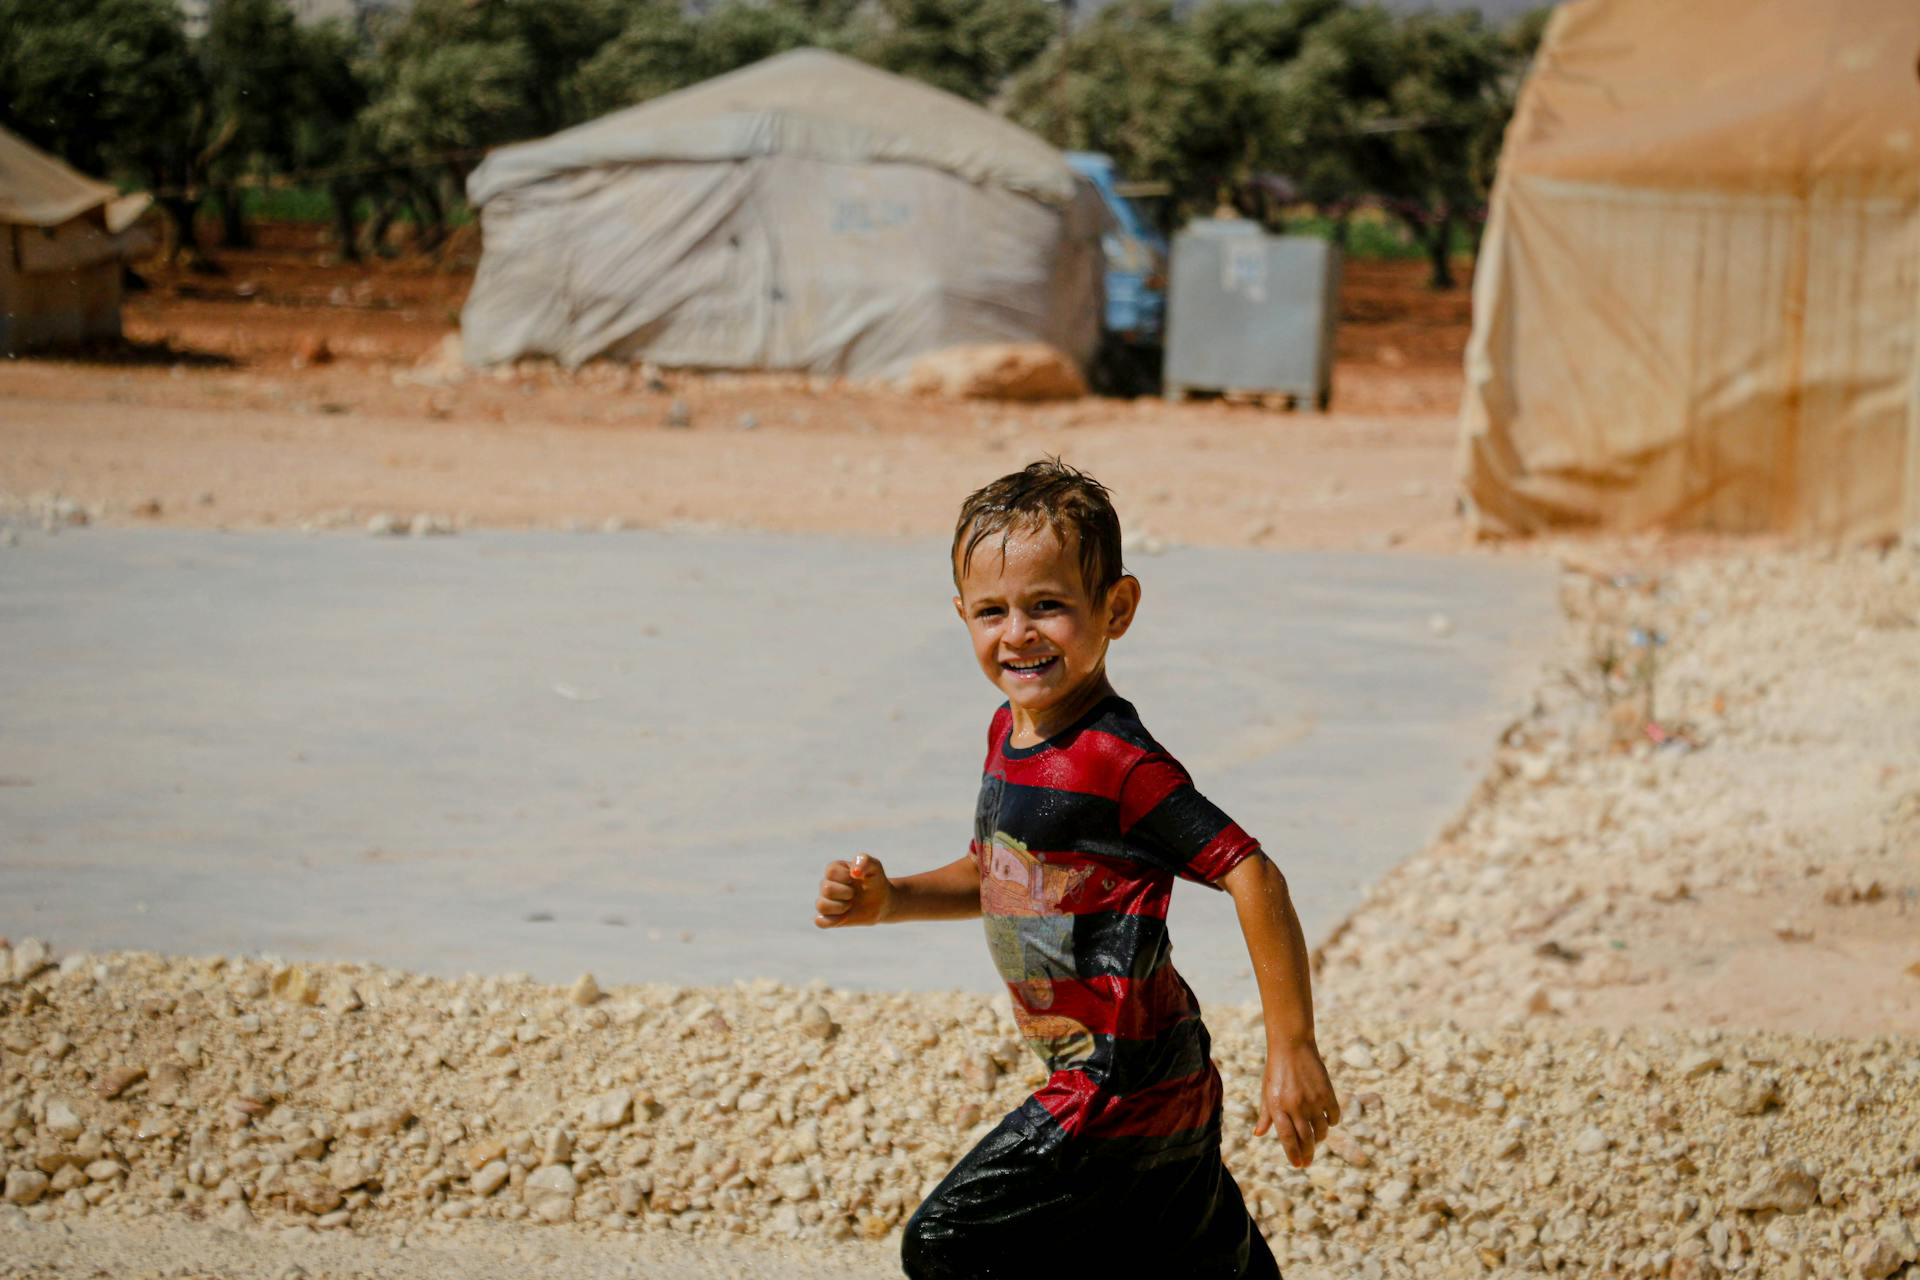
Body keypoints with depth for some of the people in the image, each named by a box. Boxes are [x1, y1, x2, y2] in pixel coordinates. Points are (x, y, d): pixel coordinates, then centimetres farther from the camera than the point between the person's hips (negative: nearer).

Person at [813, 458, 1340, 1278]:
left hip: (1120, 1087, -9)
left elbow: (1254, 877, -24)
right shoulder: (1011, 732, 6)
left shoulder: (1114, 764, -22)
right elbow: (1002, 878, 22)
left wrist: (1292, 1052, -25)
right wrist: (886, 901, 6)